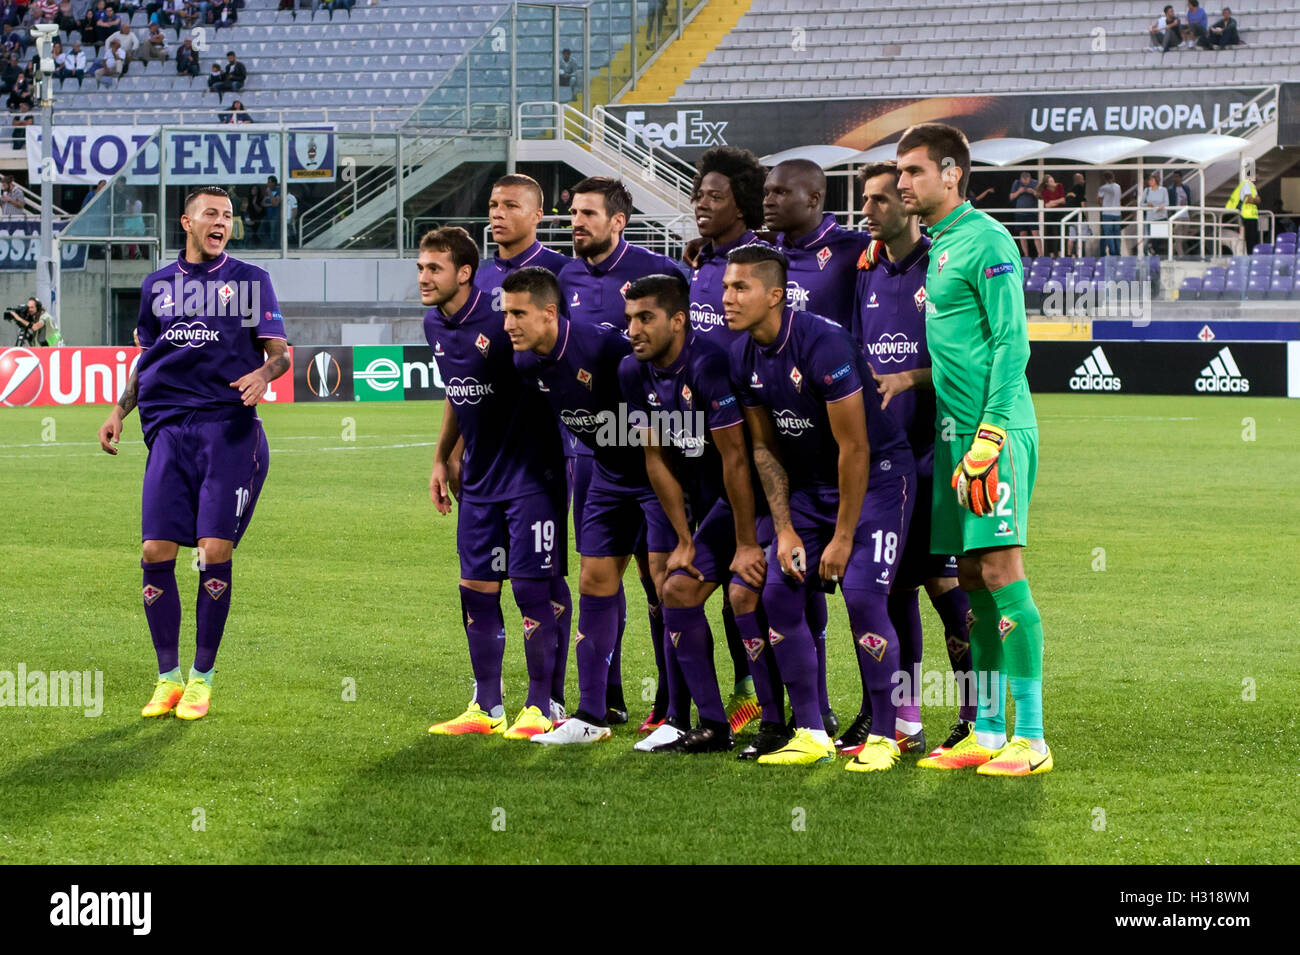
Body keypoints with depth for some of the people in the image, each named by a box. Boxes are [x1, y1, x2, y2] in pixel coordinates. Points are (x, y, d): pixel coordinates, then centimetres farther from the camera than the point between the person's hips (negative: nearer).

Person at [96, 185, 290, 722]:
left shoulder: (249, 280, 8)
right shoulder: (158, 285, 17)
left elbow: (280, 351, 6)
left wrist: (264, 373, -16)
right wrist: (119, 411, 14)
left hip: (230, 429, -3)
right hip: (169, 429, 3)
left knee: (214, 551, -9)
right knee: (156, 551, -6)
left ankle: (202, 678, 4)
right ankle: (168, 678, 7)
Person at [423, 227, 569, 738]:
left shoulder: (501, 316, -18)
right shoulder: (435, 324, 6)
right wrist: (441, 458, 22)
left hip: (530, 471, -7)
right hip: (479, 476, 7)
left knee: (531, 587, -6)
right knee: (477, 588, 8)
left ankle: (540, 707, 5)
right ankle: (486, 708, 17)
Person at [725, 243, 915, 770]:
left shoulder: (822, 344, -27)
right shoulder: (744, 357, -3)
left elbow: (854, 448, -22)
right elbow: (765, 448, 7)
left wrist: (844, 536, -18)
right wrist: (784, 528, -2)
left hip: (877, 475, -7)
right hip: (812, 482, 7)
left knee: (862, 595, -18)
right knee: (778, 592, -3)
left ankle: (884, 736, -5)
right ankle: (811, 733, 7)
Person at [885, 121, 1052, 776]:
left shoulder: (986, 242, -9)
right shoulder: (935, 247, 18)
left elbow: (1011, 344, -14)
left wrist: (990, 432, -19)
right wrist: (913, 378, 11)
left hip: (995, 428, -9)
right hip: (955, 429, 9)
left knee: (1001, 573, -10)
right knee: (973, 580, 8)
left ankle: (1030, 739, -8)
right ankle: (988, 734, 12)